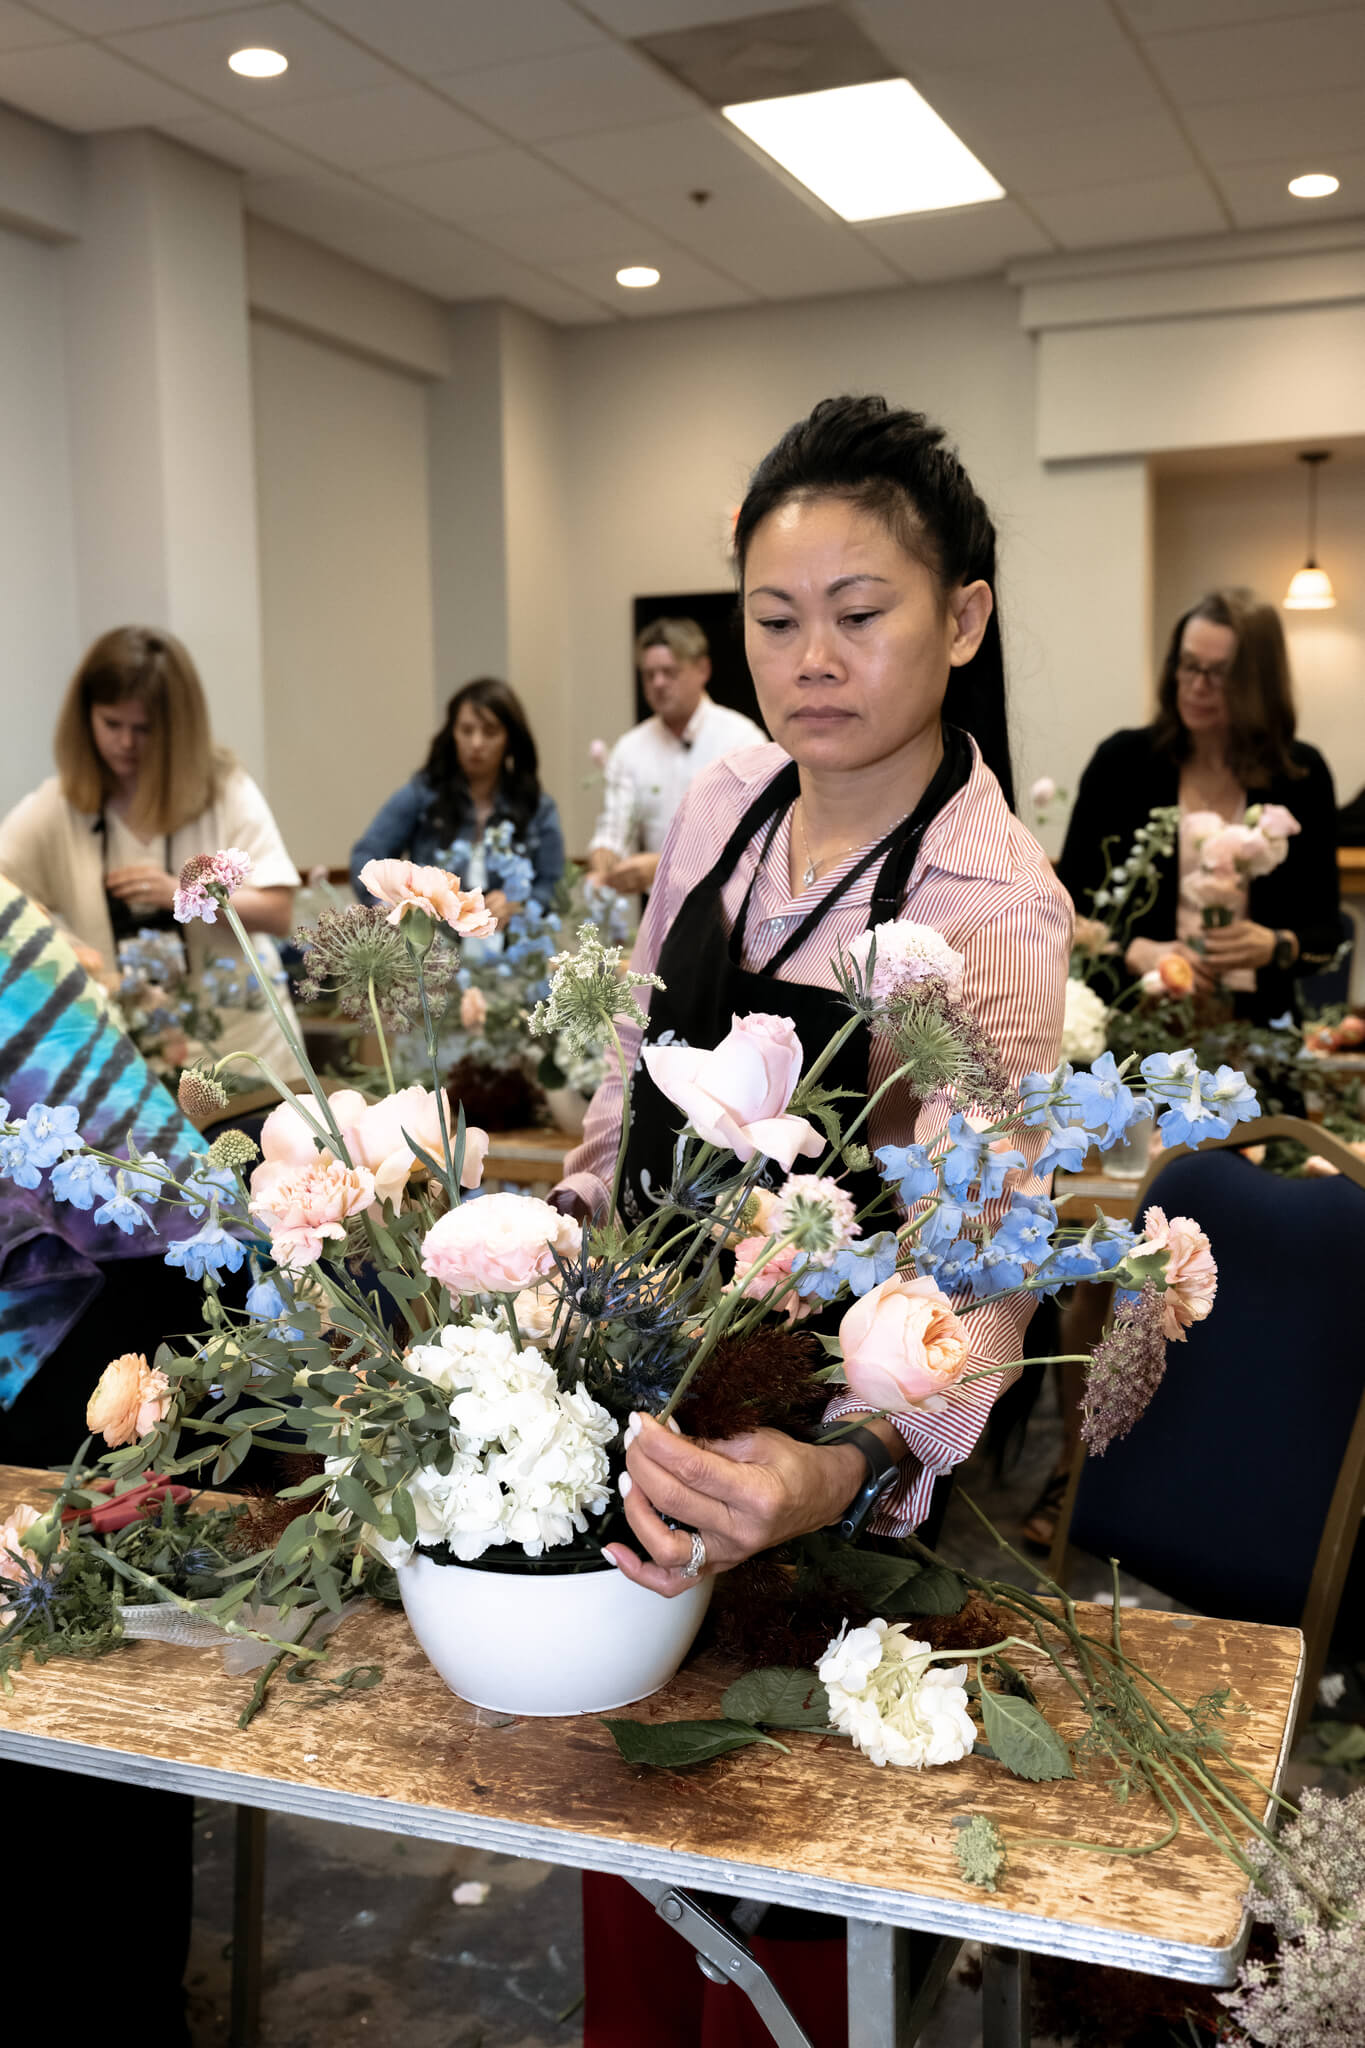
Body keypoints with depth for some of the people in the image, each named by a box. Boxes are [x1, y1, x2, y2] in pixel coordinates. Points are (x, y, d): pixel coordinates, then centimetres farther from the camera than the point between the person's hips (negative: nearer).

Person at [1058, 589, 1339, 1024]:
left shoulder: (1302, 775, 5)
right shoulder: (1121, 761, 3)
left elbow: (1325, 931, 9)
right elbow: (1069, 907, 3)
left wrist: (1276, 947, -12)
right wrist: (1138, 953, -14)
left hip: (1255, 1016, 2)